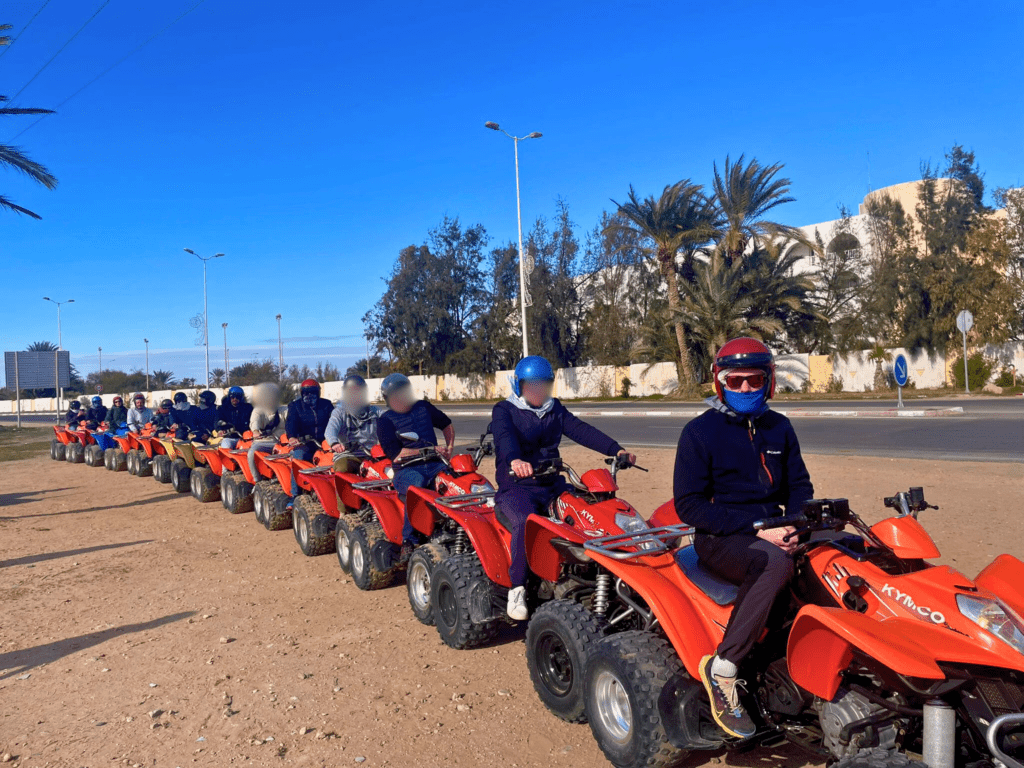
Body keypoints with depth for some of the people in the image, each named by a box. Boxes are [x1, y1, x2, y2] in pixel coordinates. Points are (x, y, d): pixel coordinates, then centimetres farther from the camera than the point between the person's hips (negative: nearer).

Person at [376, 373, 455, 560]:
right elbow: (395, 454, -10)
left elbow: (446, 424, 33)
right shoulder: (386, 421, 3)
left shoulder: (424, 407, 17)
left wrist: (449, 446, 15)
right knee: (416, 486, -39)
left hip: (434, 464, 4)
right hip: (406, 470, -4)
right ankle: (408, 541, -29)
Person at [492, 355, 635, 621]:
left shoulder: (555, 410, 17)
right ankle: (517, 589, -21)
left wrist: (615, 449, -15)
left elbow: (581, 430, 2)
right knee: (526, 522, -34)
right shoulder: (504, 410, 1)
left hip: (552, 486, 5)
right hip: (515, 488, -5)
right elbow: (504, 437, -21)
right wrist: (515, 460, -45)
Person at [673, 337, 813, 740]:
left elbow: (798, 486, 18)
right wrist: (756, 529, -18)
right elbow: (689, 505, -11)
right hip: (721, 541, -6)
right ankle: (722, 667, -28)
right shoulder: (699, 432, -6)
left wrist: (793, 526, -5)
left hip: (772, 533, 6)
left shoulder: (779, 428, 12)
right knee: (775, 564, -36)